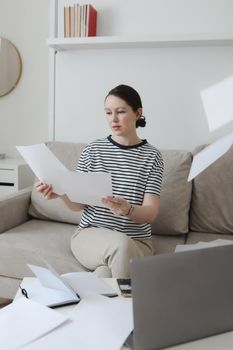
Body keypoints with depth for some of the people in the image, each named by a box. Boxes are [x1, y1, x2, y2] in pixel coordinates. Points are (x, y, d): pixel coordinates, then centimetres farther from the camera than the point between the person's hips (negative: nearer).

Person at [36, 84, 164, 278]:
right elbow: (79, 204, 3)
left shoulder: (151, 155, -1)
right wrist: (62, 194, -20)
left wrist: (127, 209, -31)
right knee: (121, 243, -33)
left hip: (137, 243, -1)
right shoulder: (93, 149, 3)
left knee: (106, 272, -34)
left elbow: (151, 213, -9)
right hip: (90, 235, 2)